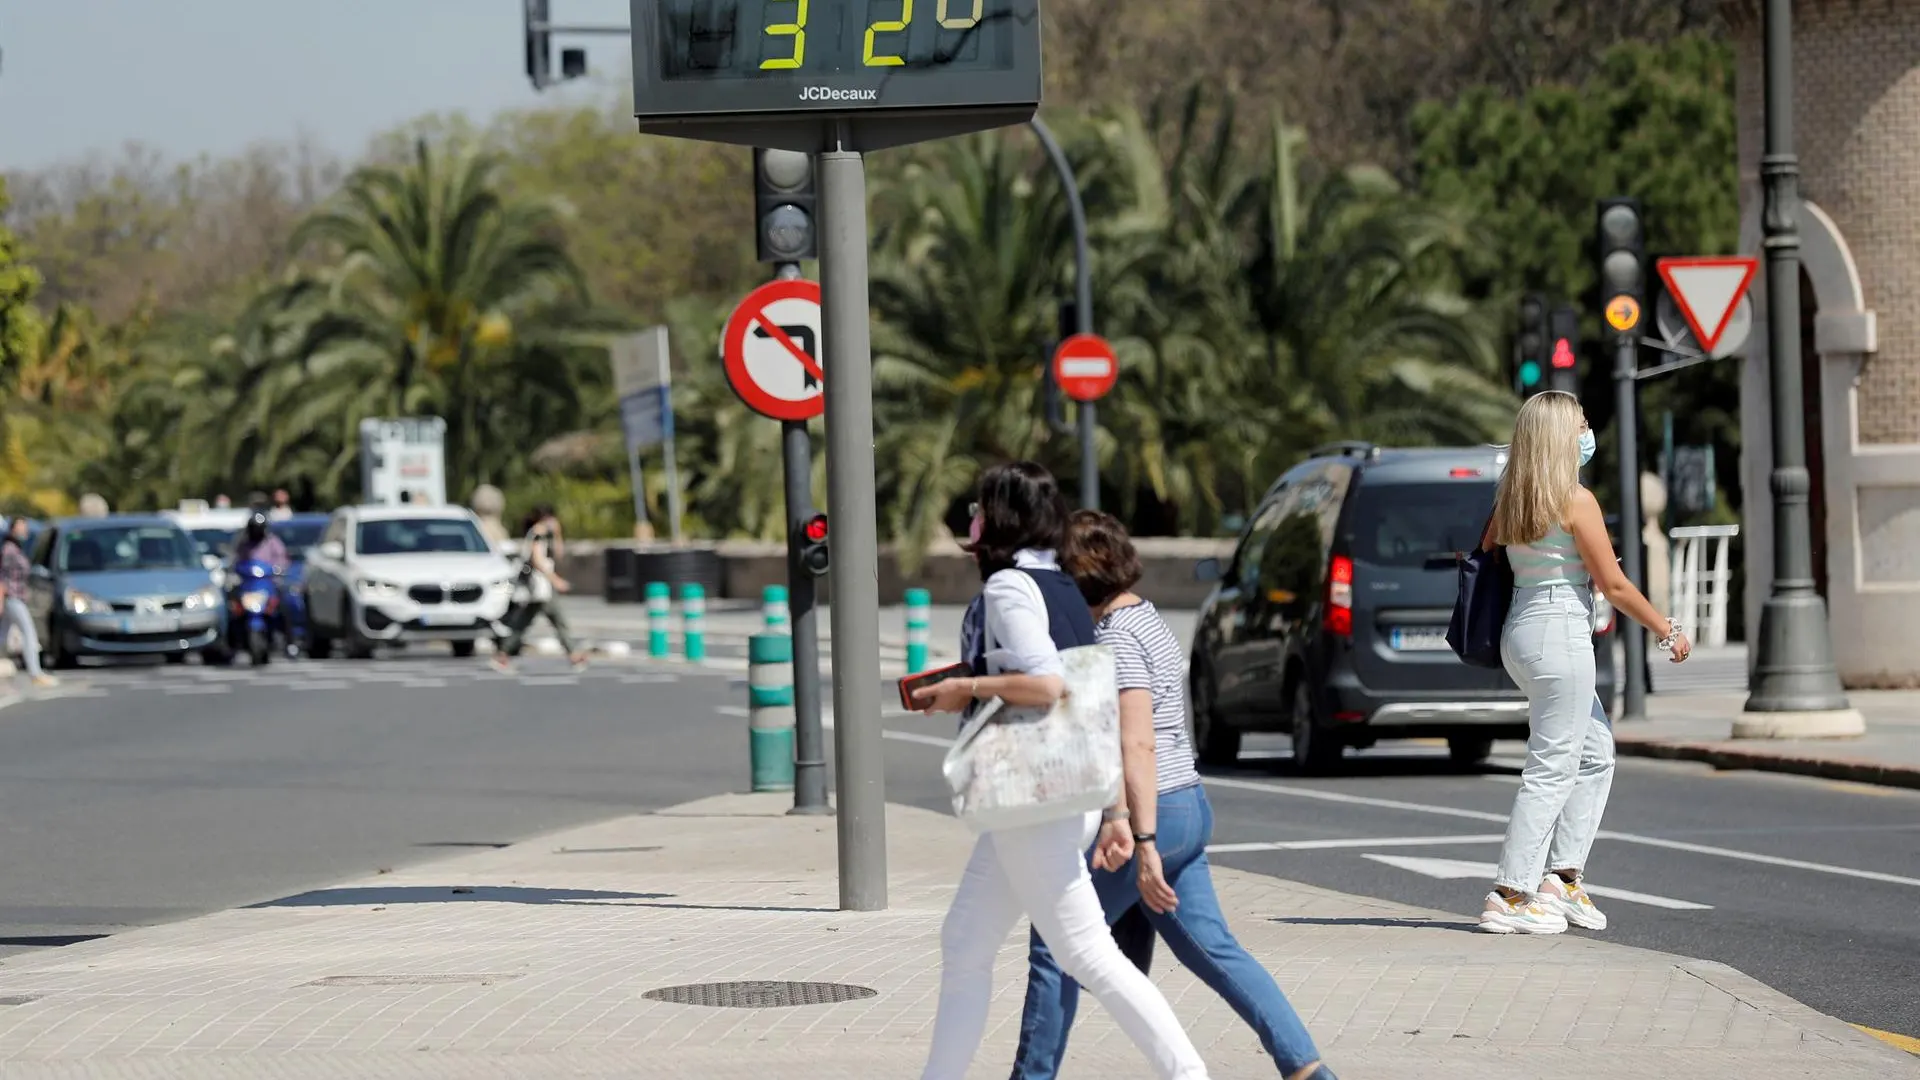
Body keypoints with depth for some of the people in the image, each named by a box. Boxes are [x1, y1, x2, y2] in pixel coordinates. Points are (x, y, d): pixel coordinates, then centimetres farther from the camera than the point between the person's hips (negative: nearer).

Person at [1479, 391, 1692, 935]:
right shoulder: (1576, 500, -13)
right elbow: (1614, 585, -11)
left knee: (1595, 754, 17)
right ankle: (1510, 896, -5)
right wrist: (1668, 632, -1)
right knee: (1551, 769, -4)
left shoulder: (1509, 499, 9)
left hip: (1522, 631, 9)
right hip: (1561, 631, -9)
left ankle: (1562, 876, 14)